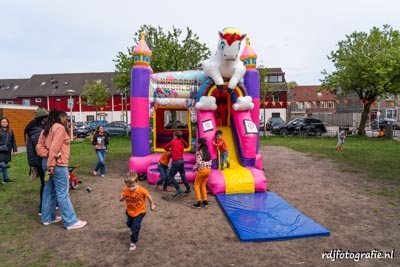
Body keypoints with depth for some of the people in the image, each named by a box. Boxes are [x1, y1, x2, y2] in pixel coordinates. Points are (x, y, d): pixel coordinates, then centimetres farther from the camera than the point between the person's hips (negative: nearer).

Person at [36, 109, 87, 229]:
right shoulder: (59, 128, -12)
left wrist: (47, 155, -3)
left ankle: (47, 218, 28)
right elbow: (54, 148, -20)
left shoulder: (46, 129, 16)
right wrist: (51, 164, -19)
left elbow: (39, 147, 11)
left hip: (47, 163, 10)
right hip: (58, 164, -10)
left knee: (49, 191, 17)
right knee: (63, 194, -5)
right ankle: (71, 222, 1)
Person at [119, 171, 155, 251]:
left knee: (135, 227, -7)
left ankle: (133, 242, 15)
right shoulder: (125, 190, -25)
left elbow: (149, 197, -15)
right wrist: (121, 198, -37)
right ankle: (134, 230, 61)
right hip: (129, 211, 5)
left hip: (140, 212, -4)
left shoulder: (142, 190, -32)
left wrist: (152, 205, -1)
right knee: (129, 224, 28)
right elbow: (122, 199, -12)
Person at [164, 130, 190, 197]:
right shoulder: (182, 143, 12)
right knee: (183, 175, 20)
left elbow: (165, 147, 6)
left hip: (176, 161, -7)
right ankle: (188, 189, 27)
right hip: (182, 160, 7)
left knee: (170, 176, 3)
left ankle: (178, 189, -3)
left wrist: (169, 149, 27)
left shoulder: (173, 141, -3)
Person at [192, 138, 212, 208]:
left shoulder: (199, 152, -11)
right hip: (208, 170, 7)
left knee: (197, 185, 7)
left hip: (202, 170, -7)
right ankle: (205, 201, 18)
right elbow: (210, 162, 10)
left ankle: (199, 202, 2)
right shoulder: (207, 152, 10)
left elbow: (198, 162, -18)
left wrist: (194, 168, -3)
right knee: (203, 185, 18)